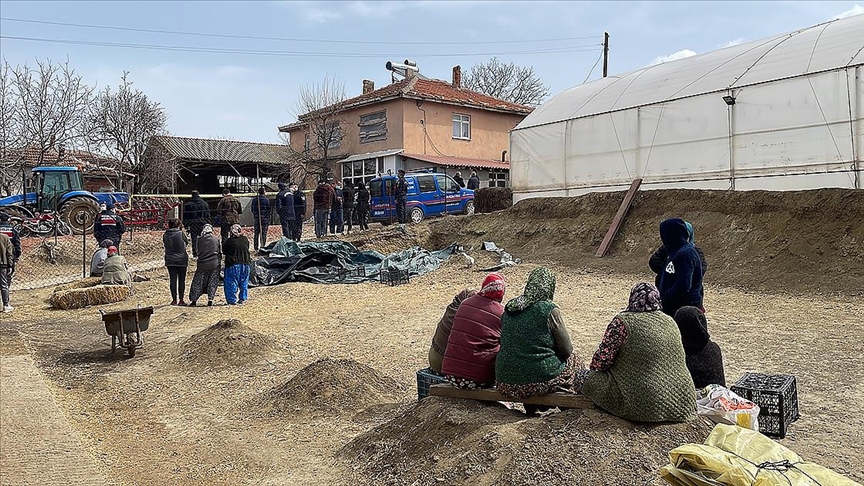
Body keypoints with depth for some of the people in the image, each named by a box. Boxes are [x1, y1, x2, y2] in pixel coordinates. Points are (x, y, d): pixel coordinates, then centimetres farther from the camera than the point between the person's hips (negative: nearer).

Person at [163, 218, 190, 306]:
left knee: (172, 280, 7)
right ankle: (181, 300, 6)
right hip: (181, 259, -3)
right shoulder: (181, 233, -11)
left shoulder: (165, 235, -2)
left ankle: (174, 300, 8)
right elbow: (186, 242, 4)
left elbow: (165, 245, 9)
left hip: (170, 260, 3)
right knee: (181, 280, 5)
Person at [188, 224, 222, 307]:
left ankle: (194, 300, 10)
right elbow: (220, 253, 4)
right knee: (212, 283, 8)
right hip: (214, 264, 0)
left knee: (197, 282, 9)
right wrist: (219, 264, 13)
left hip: (202, 264, 0)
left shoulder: (199, 240, -2)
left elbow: (198, 251, 7)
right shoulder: (217, 240, -2)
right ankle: (210, 300, 4)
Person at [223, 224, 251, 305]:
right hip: (245, 263, 4)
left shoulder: (230, 241, -11)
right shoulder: (245, 240, 0)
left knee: (232, 282, 5)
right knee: (244, 282, 14)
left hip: (233, 265, -4)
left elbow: (224, 251, -2)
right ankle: (242, 299, 18)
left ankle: (232, 300, 4)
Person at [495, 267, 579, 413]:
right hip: (541, 382, -5)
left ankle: (531, 408, 31)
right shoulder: (550, 310, -11)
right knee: (571, 358, 21)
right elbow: (566, 350, -3)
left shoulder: (508, 308, 4)